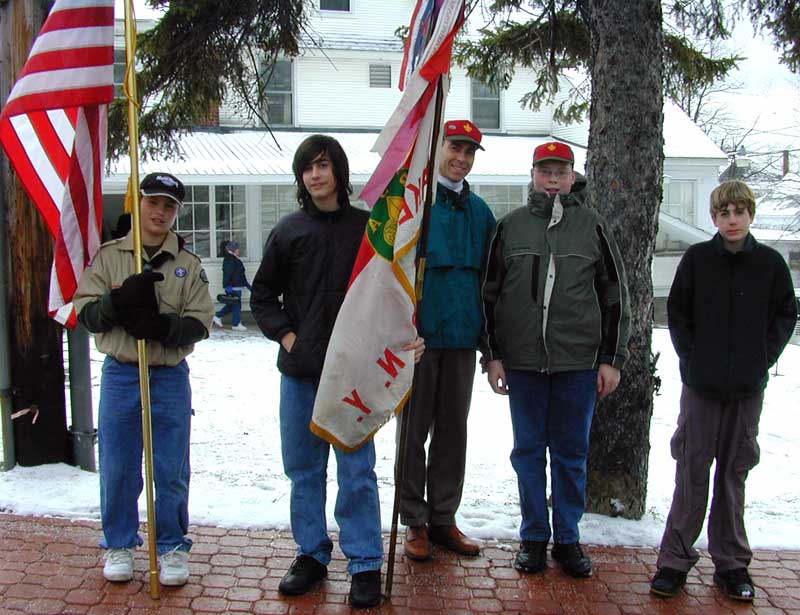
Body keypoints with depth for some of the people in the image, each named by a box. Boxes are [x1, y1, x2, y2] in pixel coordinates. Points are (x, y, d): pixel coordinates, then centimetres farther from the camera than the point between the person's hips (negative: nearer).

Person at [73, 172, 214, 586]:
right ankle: (119, 544, 25)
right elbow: (86, 312, -2)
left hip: (170, 377, 0)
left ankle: (173, 546, 20)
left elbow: (200, 322, -3)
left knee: (171, 470, 6)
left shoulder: (189, 264, 5)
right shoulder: (108, 256, 5)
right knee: (118, 467, 8)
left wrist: (165, 327, -22)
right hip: (119, 375, 0)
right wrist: (122, 299, -21)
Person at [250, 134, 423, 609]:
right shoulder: (289, 231, 5)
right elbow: (262, 295, 13)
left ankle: (366, 564, 11)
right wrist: (285, 335, -1)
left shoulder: (369, 228, 0)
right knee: (303, 468, 11)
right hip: (300, 372, 3)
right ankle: (312, 555, 25)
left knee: (356, 470, 0)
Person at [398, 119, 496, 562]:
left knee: (453, 431, 12)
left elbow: (488, 273, 17)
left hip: (462, 335, 5)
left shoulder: (478, 210, 13)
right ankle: (415, 522, 17)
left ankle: (443, 518, 25)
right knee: (414, 430, 5)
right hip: (418, 334, -5)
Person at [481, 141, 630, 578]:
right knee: (529, 450, 8)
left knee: (571, 452, 8)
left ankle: (568, 538, 21)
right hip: (522, 361, 1)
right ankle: (534, 537, 21)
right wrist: (492, 355, 2)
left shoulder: (592, 227, 5)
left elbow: (615, 296, 7)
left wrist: (611, 358, 2)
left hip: (579, 362, 0)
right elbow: (490, 294, 8)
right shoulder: (510, 226, 6)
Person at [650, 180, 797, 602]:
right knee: (692, 473, 2)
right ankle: (675, 559, 11)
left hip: (748, 388, 1)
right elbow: (677, 313, 5)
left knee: (734, 473, 10)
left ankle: (731, 562, 21)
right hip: (701, 384, -1)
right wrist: (691, 358, -3)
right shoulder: (697, 258, 0)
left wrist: (763, 358, -1)